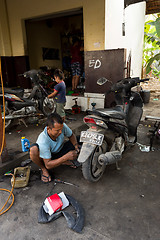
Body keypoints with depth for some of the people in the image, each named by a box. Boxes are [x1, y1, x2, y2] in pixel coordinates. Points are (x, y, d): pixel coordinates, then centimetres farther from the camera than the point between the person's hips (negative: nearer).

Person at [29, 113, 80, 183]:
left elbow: (71, 136, -5)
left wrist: (76, 146, -25)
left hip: (59, 151, 4)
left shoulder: (62, 126, -28)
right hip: (46, 157, -3)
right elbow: (48, 165, -31)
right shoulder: (43, 141, -37)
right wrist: (66, 157, -43)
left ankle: (62, 162, 0)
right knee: (33, 149, -37)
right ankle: (43, 169, -8)